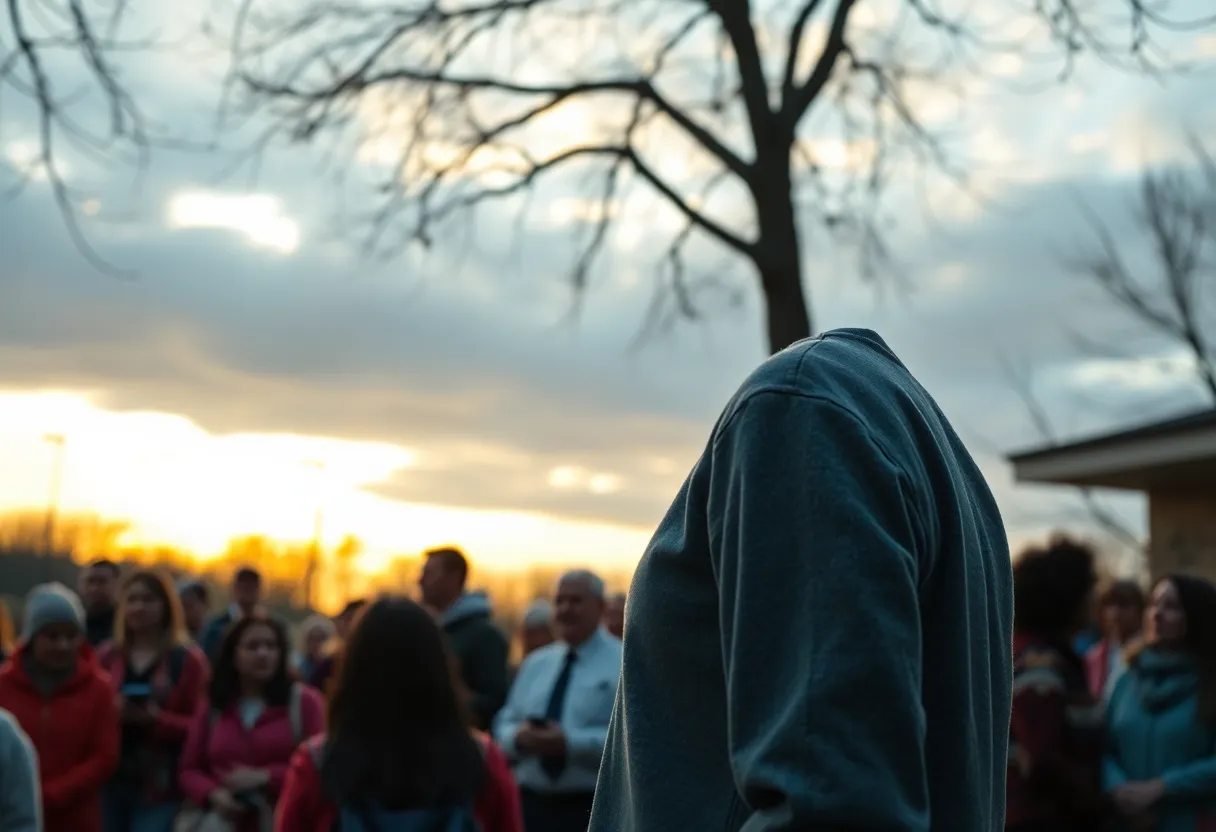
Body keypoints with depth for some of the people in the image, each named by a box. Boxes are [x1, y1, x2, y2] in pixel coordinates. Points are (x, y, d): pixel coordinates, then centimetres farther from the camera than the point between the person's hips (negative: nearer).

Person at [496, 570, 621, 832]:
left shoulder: (624, 665, -5)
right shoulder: (536, 664, 16)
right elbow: (504, 724, 16)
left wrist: (571, 742, -22)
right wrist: (519, 736, -8)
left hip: (594, 810, -5)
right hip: (534, 803, 6)